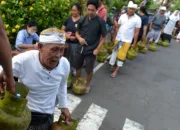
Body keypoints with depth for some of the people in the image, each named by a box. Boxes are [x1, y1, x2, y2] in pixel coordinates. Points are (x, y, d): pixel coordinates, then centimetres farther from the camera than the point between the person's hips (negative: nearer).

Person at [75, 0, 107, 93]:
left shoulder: (100, 22, -11)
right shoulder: (82, 19, -3)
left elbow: (103, 37, -4)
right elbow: (77, 32, 8)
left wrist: (97, 49, -12)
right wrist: (79, 38, -13)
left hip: (91, 51, -3)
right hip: (80, 49, 3)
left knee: (89, 70, 10)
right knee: (78, 67, 18)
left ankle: (87, 85, 36)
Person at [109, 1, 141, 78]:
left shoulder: (137, 19, -8)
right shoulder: (122, 16, -1)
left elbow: (136, 32, -5)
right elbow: (118, 27, 7)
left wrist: (134, 42, -4)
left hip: (127, 40, -3)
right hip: (118, 38, 3)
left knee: (121, 55, -1)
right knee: (115, 52, 11)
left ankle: (116, 70, 8)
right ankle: (113, 66, 28)